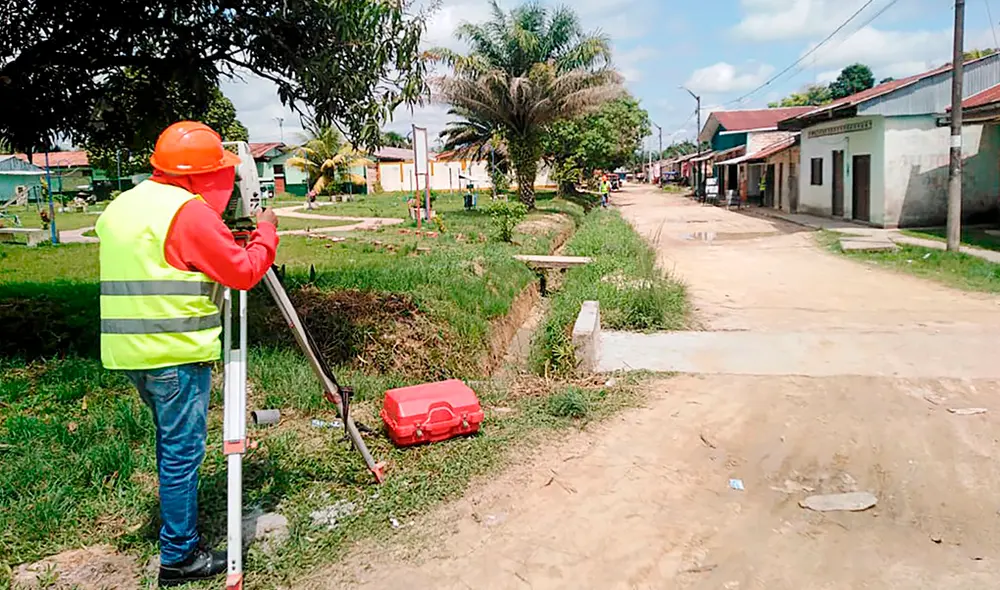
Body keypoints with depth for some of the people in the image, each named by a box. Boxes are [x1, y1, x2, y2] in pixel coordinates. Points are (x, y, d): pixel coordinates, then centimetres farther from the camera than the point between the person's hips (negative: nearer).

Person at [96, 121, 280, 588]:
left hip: (129, 351, 9)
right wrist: (266, 231, 5)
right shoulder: (189, 212, -13)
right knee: (182, 451, 0)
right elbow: (244, 271, -11)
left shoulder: (119, 207, 15)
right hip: (176, 353, -9)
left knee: (171, 440, 22)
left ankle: (176, 521, 36)